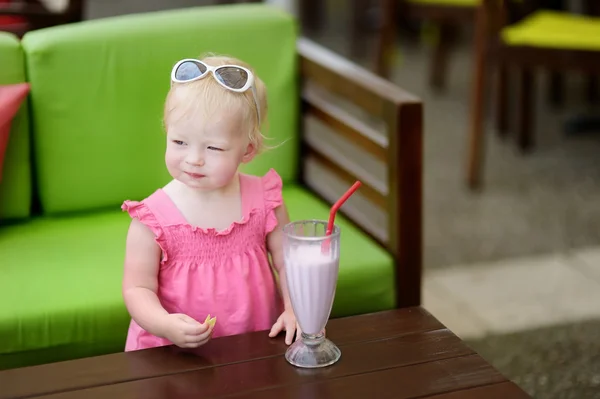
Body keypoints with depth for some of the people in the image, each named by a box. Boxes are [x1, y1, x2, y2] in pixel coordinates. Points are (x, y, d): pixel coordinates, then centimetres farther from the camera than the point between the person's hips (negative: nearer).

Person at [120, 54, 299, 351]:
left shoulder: (264, 201, -2)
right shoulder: (152, 219, -9)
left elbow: (288, 262, 5)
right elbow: (138, 288, -6)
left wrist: (296, 310, -11)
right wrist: (165, 324, -24)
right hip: (177, 354, -4)